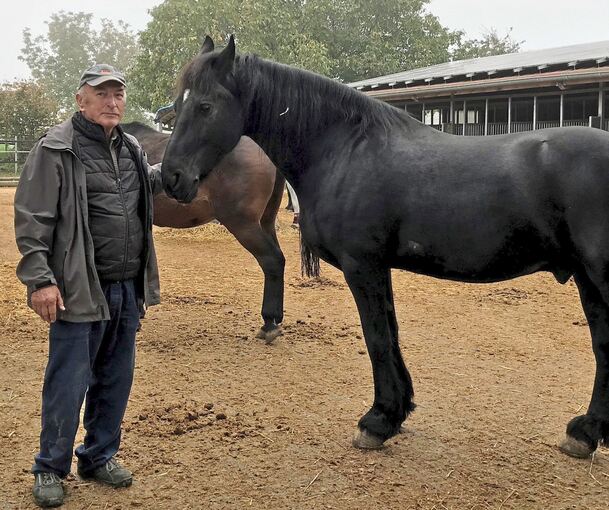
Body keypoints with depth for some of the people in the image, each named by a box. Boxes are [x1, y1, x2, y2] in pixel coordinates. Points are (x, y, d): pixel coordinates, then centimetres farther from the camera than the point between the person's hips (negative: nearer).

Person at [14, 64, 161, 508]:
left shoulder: (132, 150, 11)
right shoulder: (57, 150, -10)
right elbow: (33, 219, -14)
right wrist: (40, 279, -19)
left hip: (128, 289, 7)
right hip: (80, 290, -7)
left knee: (115, 380, 15)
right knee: (68, 383, 2)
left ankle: (100, 456, 32)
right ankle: (51, 468, 19)